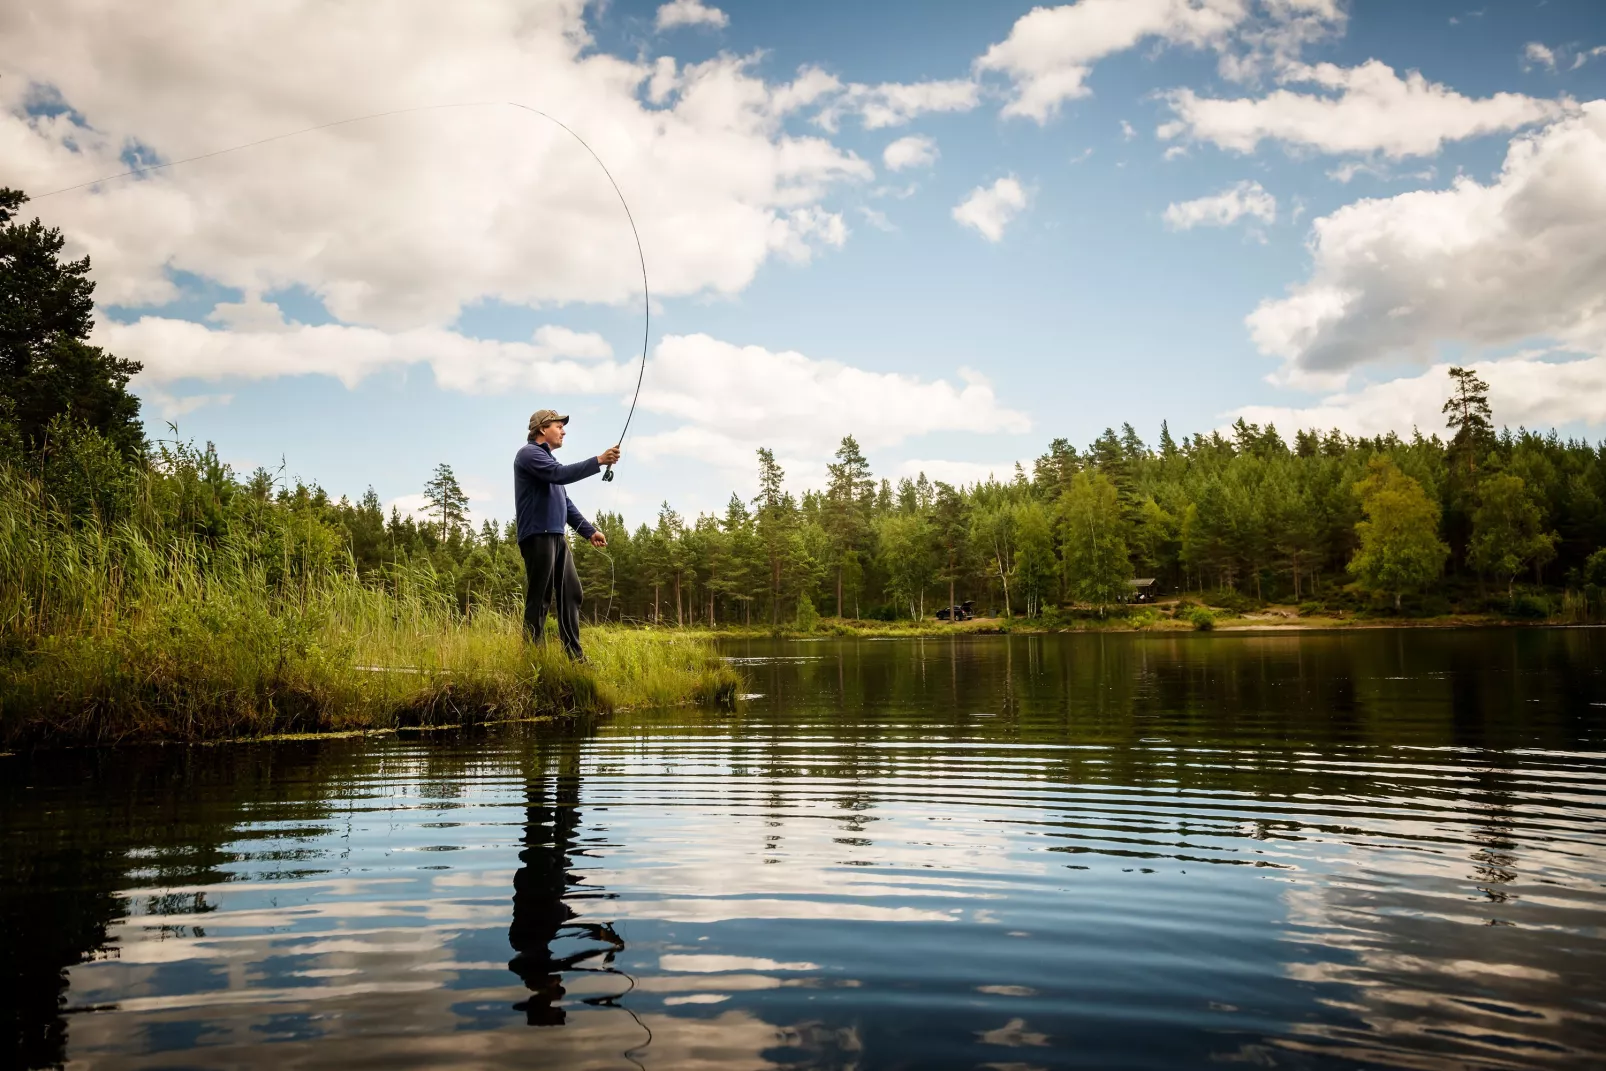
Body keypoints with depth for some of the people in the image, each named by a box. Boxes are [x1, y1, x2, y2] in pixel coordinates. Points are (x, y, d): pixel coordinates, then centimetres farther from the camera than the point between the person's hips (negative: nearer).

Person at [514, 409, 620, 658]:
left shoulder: (548, 459, 25)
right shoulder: (529, 453, -4)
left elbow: (565, 503, 25)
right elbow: (560, 474, -22)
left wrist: (589, 531, 19)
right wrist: (598, 461, -22)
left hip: (557, 537, 9)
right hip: (538, 536, -9)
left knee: (571, 593, 6)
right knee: (539, 598, -9)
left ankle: (575, 656, 8)